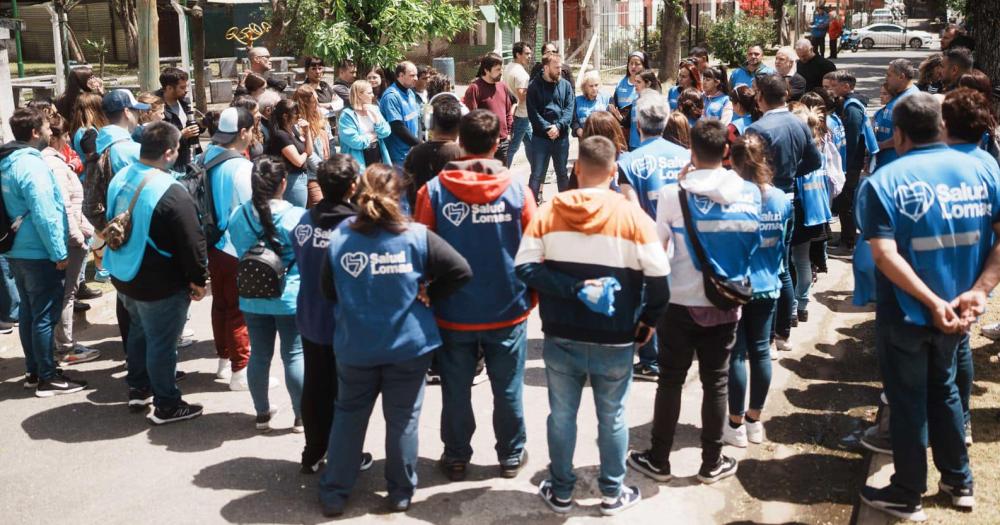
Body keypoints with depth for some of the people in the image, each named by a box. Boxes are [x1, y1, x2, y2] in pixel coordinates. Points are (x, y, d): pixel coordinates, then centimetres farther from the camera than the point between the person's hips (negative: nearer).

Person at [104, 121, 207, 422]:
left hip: (123, 275, 8)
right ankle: (166, 406, 18)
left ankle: (138, 389, 39)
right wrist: (198, 279, -8)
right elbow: (192, 242, -22)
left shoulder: (120, 179, -1)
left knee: (139, 330, 26)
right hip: (160, 285, -8)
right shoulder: (172, 193, -27)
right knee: (162, 342, 5)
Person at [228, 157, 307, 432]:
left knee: (259, 355, 14)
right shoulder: (297, 216, -18)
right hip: (290, 298, -4)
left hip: (252, 298, 4)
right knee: (294, 355, 6)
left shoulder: (237, 216, -3)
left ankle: (262, 414, 27)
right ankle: (301, 416, 16)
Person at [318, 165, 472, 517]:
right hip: (408, 345, -1)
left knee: (348, 417, 16)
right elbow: (460, 271, -13)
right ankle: (401, 494, 22)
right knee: (403, 419, 12)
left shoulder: (339, 236, -8)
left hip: (354, 347, 2)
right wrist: (427, 296, -2)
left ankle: (333, 495, 23)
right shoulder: (417, 236, -12)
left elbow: (328, 290, 2)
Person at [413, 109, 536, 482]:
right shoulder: (518, 191, -8)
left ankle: (456, 458, 27)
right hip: (507, 310, 0)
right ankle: (511, 456, 28)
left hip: (453, 312, 0)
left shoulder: (434, 191, -9)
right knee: (508, 389, 15)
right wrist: (531, 298, 11)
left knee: (456, 389, 14)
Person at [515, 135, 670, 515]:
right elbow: (658, 278, -12)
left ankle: (560, 493, 28)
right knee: (612, 418, 15)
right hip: (615, 341, -1)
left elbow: (524, 267, -11)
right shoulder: (631, 216, -10)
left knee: (561, 416, 15)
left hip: (561, 338, 1)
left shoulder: (548, 212, -4)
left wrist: (572, 289, -14)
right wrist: (648, 320, 2)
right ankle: (613, 494, 28)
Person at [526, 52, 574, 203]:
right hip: (540, 136, -3)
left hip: (561, 136, 3)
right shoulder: (535, 86, -2)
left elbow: (569, 109, -1)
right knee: (537, 174, -1)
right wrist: (547, 128, -18)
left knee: (562, 173, 14)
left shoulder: (565, 85, 6)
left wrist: (558, 126, -15)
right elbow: (533, 112, -8)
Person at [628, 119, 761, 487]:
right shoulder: (750, 193, -6)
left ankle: (658, 460, 20)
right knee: (716, 383, 11)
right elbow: (752, 243, 6)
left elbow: (658, 247, -3)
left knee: (670, 381, 9)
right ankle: (712, 463, 22)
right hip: (726, 303, 2)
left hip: (680, 302, -2)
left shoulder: (673, 195, -14)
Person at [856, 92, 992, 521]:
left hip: (906, 314, -4)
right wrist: (979, 290, -15)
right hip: (957, 311, 5)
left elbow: (885, 255, -25)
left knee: (907, 402, 9)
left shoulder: (882, 182, -15)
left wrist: (933, 303, -23)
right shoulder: (979, 170, -2)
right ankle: (959, 482, 35)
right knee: (943, 390, 24)